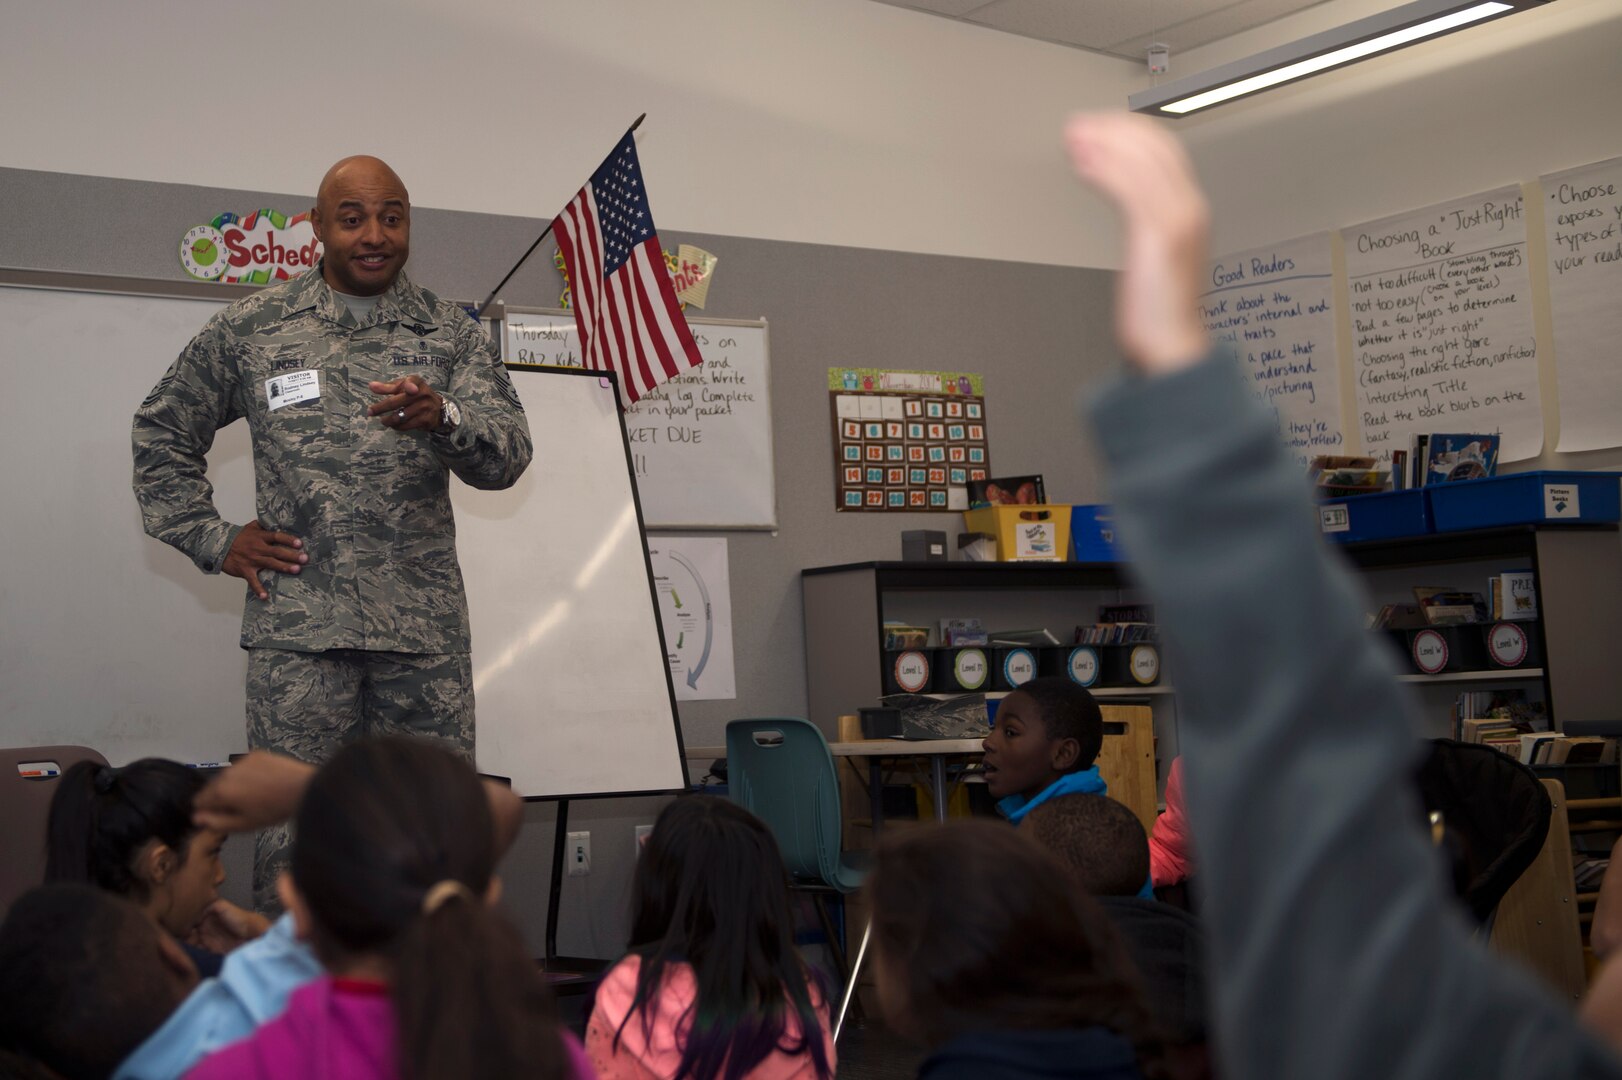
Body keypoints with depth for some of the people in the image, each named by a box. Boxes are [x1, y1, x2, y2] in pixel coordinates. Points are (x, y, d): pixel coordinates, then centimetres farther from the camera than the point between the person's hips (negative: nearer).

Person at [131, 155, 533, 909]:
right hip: (298, 626, -1)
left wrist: (443, 417, -24)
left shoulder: (450, 335, 9)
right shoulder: (251, 328, 9)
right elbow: (161, 430, 19)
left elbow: (509, 456, -2)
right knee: (293, 837, -1)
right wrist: (213, 540, 8)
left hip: (426, 627, 1)